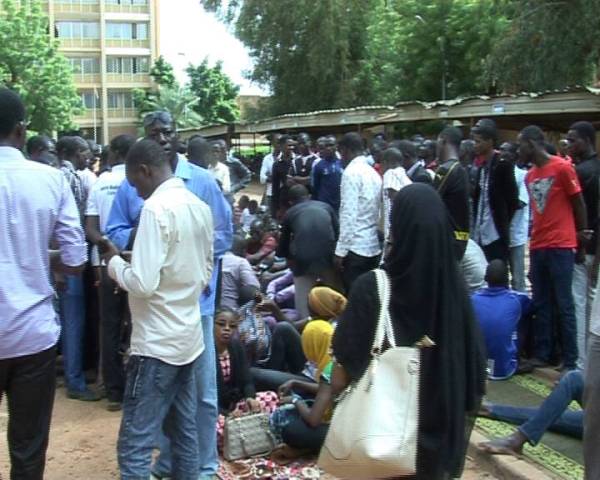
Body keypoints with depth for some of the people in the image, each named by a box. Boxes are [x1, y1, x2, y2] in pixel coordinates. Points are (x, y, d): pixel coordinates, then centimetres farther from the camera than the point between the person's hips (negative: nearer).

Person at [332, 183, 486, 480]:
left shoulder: (371, 288, -20)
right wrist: (465, 418, 8)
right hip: (441, 423, 2)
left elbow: (342, 372, -14)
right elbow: (473, 363, -4)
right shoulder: (454, 286, -11)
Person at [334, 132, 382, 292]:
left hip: (355, 247, -8)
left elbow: (348, 214, -16)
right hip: (373, 246, 8)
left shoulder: (351, 172, -10)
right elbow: (378, 212, 14)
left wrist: (340, 250, -14)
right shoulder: (374, 173, 13)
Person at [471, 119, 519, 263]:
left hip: (496, 235, -7)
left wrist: (502, 224, -3)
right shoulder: (482, 166, 13)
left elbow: (512, 200, -9)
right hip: (480, 235, 7)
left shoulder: (503, 164, -8)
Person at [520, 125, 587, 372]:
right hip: (537, 247, 6)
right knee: (540, 304, 9)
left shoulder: (563, 168, -7)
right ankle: (541, 354, 18)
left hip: (561, 247, -6)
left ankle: (570, 361, 6)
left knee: (564, 305, -1)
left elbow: (579, 204, 0)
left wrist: (581, 233, 8)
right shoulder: (529, 176, 13)